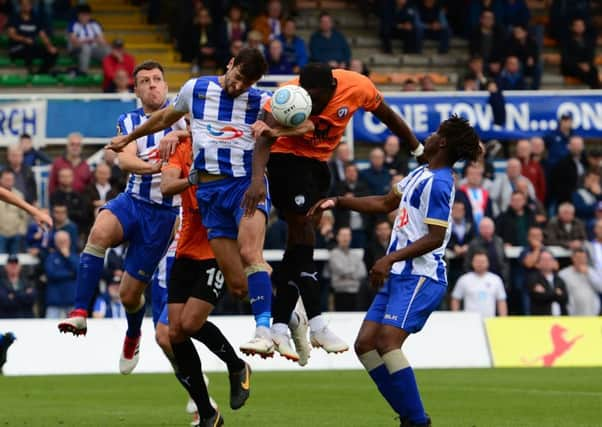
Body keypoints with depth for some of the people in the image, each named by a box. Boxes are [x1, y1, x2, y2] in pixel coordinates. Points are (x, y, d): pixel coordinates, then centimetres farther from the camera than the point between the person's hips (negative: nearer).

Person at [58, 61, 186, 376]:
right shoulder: (128, 122, 6)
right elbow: (125, 159, -11)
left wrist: (178, 135, -42)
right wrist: (150, 166, -32)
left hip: (164, 212, -2)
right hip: (132, 200, 2)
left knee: (130, 292, 1)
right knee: (99, 232, -34)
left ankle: (133, 337, 36)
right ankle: (80, 313, -35)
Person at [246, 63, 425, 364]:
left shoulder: (357, 88, -19)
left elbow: (388, 117, 0)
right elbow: (265, 139, -40)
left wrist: (418, 150, 8)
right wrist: (257, 179, -57)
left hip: (318, 163, 5)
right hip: (287, 158, -5)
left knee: (301, 241, 4)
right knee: (303, 232, -17)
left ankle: (279, 327, 6)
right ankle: (316, 325, -20)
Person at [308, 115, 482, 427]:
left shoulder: (437, 184, -15)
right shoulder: (421, 175, 15)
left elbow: (435, 238, -20)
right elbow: (386, 203, 28)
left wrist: (391, 259, -25)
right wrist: (338, 202, 24)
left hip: (419, 278, -10)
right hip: (399, 276, 10)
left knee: (387, 343, -21)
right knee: (365, 345, 4)